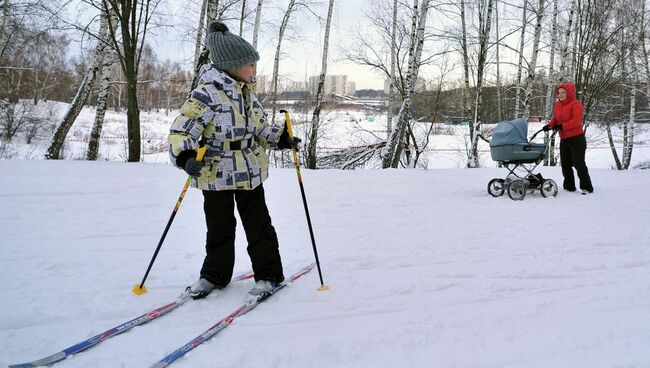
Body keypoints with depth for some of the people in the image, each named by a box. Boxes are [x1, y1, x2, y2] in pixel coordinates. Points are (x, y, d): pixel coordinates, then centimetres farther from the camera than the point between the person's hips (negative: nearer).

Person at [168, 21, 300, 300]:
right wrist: (186, 157, -38)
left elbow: (259, 127, 17)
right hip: (216, 174, -5)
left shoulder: (247, 92, 5)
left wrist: (281, 137, 2)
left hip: (250, 172, 5)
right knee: (219, 228, 10)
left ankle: (268, 274, 20)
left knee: (259, 225, 9)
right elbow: (180, 131, -21)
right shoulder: (206, 93, -18)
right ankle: (215, 275, 29)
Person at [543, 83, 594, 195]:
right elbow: (555, 119, 16)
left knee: (579, 164, -5)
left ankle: (587, 187, 4)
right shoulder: (557, 105, 9)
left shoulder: (576, 104, -12)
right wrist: (549, 125, -4)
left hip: (576, 139, -7)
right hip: (564, 139, 7)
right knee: (565, 164, 12)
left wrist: (562, 126, -25)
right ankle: (569, 186, 23)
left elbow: (576, 121, -20)